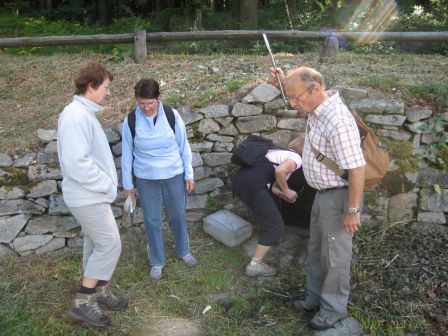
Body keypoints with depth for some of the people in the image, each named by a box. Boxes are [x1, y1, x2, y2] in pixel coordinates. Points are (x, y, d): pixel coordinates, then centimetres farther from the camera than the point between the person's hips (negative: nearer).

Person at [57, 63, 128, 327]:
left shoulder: (84, 113, 11)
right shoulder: (77, 116, -22)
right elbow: (77, 163, -28)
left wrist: (106, 184, 10)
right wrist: (107, 185, -18)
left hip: (92, 194, 10)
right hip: (89, 196, -10)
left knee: (96, 245, 17)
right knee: (110, 245, -5)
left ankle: (98, 291, 31)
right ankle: (82, 302, 5)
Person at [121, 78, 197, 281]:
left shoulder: (172, 115, -10)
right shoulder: (130, 122, -10)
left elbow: (184, 146, -2)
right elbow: (127, 153, -1)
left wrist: (189, 175, 0)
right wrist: (127, 184, 2)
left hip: (174, 175, 1)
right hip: (146, 179, 0)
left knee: (178, 215, 15)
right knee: (152, 220, 9)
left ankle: (183, 251, 40)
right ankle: (157, 262, 27)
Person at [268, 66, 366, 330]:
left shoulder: (337, 121, -29)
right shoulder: (318, 107, -1)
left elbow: (357, 168, -28)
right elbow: (298, 90, 24)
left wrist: (353, 210, -23)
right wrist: (283, 82, 5)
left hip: (338, 197, -9)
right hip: (323, 194, 9)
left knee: (335, 255, 7)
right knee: (316, 249, 21)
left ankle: (334, 308, 26)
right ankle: (316, 296, 39)